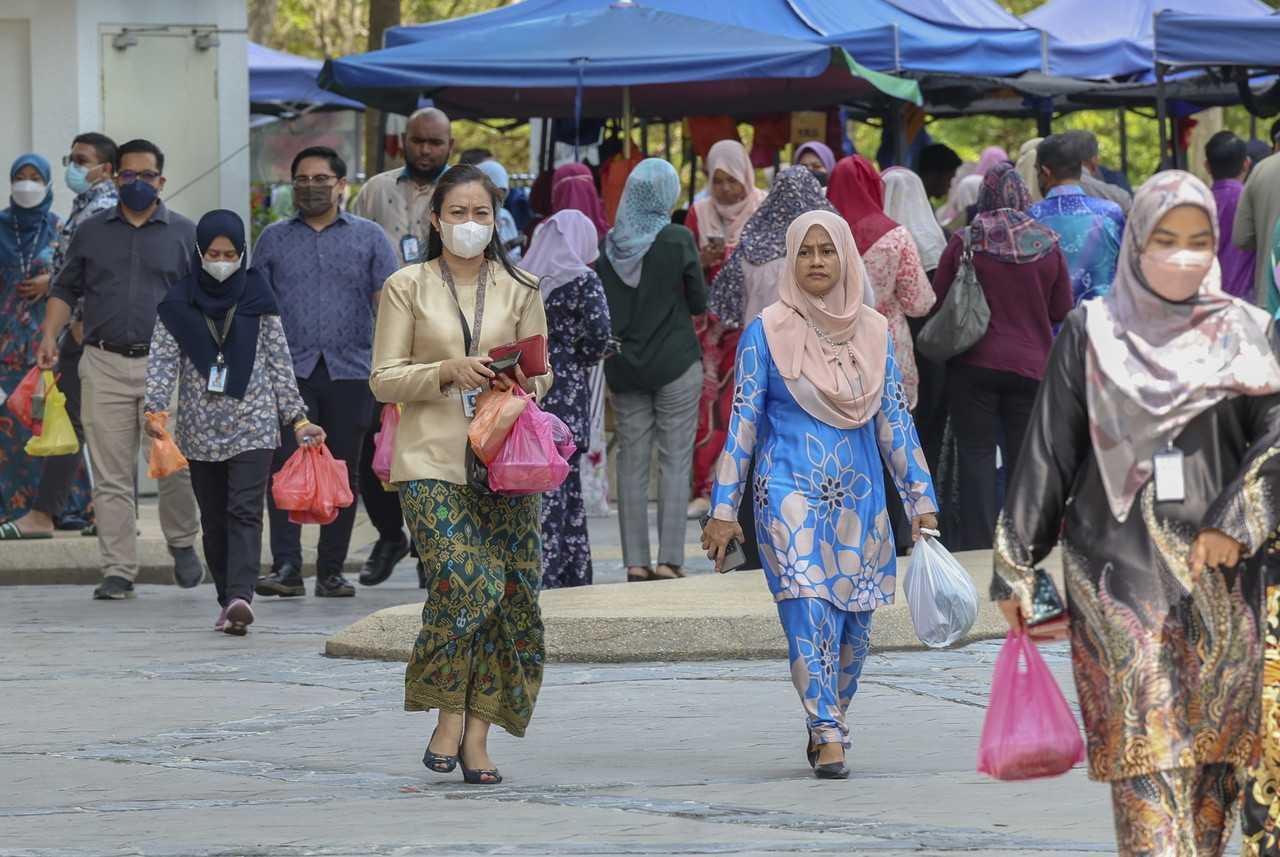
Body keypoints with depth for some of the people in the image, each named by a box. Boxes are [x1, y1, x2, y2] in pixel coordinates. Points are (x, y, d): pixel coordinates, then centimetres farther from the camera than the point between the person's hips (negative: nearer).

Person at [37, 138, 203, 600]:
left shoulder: (184, 234, 9)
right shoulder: (92, 232, 14)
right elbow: (66, 289, 18)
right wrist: (50, 334, 3)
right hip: (105, 366, 2)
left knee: (174, 465, -9)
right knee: (111, 476, -1)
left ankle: (182, 543, 18)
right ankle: (118, 571, 2)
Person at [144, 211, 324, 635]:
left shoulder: (256, 298, 4)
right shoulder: (178, 304, 4)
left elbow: (279, 361, 7)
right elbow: (163, 359, -1)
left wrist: (297, 418, 4)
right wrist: (154, 408, -16)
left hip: (253, 424, -2)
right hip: (200, 428, 2)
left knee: (245, 511, -15)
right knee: (214, 519, 6)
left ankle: (240, 597, -27)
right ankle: (229, 601, 13)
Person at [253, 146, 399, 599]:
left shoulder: (369, 238, 8)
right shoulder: (273, 239, 11)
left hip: (349, 374, 0)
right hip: (290, 373, 0)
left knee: (343, 473, 3)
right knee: (286, 467, -11)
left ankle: (331, 571, 9)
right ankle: (286, 567, -13)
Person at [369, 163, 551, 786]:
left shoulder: (520, 289, 12)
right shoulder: (406, 287, 6)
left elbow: (541, 372, 15)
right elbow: (383, 378, 2)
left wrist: (526, 386, -8)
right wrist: (447, 372, -14)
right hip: (433, 459, -3)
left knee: (510, 593, -3)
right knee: (462, 582, -20)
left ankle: (477, 735, 5)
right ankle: (449, 719, -4)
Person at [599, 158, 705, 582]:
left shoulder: (607, 245, -1)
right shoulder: (678, 241, -10)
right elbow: (699, 303, -3)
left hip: (624, 367, 3)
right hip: (675, 363, -3)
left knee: (631, 463, 7)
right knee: (675, 460, 1)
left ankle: (635, 561, 5)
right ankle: (669, 559, -3)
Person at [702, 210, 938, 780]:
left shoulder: (873, 332, 7)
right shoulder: (767, 332, -2)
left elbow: (895, 422, 11)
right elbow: (743, 424, -1)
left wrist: (920, 498, 7)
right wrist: (724, 509, -4)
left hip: (860, 498, 4)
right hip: (791, 492, -4)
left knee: (855, 625, 6)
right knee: (810, 614, -16)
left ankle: (826, 727, 24)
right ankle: (828, 738, -15)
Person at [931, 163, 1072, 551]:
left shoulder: (965, 243, -8)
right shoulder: (1047, 243, -3)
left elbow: (938, 299, -1)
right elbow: (1062, 310, 4)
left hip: (974, 363, -1)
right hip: (1031, 365, 1)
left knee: (976, 451, 5)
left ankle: (977, 540, 0)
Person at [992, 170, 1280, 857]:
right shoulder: (1090, 333, 5)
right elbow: (1049, 453, 6)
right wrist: (1016, 568, 4)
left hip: (1217, 574, 2)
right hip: (1119, 567, -2)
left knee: (1215, 753, 3)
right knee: (1147, 751, -12)